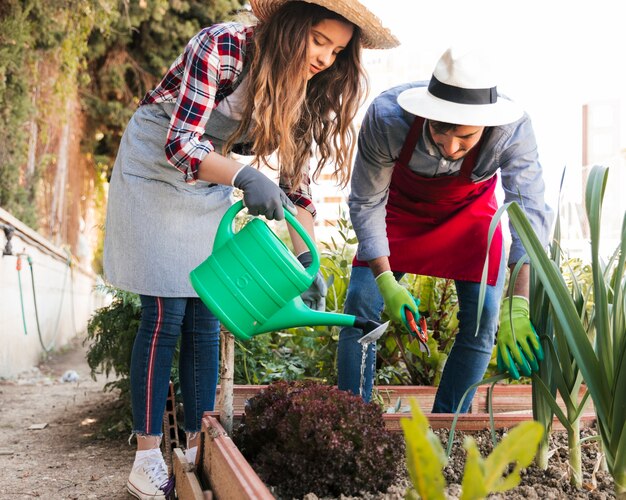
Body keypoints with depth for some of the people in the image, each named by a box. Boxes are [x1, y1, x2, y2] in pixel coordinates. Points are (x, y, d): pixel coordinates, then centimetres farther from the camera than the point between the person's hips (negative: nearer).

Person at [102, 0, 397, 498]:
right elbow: (179, 143, -32)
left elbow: (295, 178, -1)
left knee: (206, 318, 2)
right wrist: (245, 175, -48)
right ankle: (147, 458, -3)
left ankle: (199, 448, 10)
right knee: (166, 314, -10)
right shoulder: (222, 46, -26)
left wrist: (308, 260, -7)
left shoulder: (301, 91, -7)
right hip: (154, 173, -6)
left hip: (211, 189, 6)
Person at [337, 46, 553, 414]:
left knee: (482, 317, -11)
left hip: (471, 209, 0)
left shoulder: (513, 129, -38)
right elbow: (366, 202, -24)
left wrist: (518, 304, -53)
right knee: (361, 306, -10)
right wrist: (385, 280, -30)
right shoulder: (387, 117, -37)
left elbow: (531, 212, -42)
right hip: (400, 206, 0)